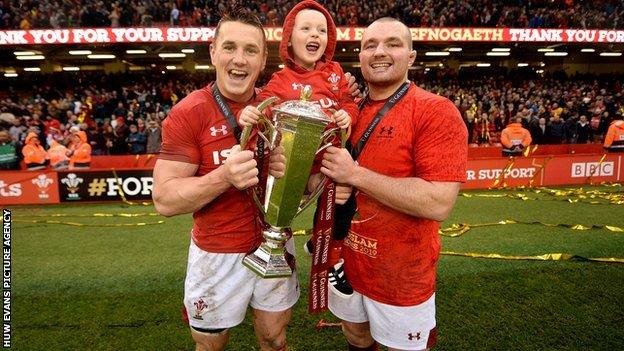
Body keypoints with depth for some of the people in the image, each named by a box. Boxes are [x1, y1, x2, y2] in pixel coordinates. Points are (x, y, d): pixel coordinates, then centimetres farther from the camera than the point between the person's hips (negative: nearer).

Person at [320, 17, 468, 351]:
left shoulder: (437, 112, -18)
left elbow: (439, 203, -27)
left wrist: (355, 174, -26)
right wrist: (328, 181, -8)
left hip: (403, 273, -5)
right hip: (348, 258, 6)